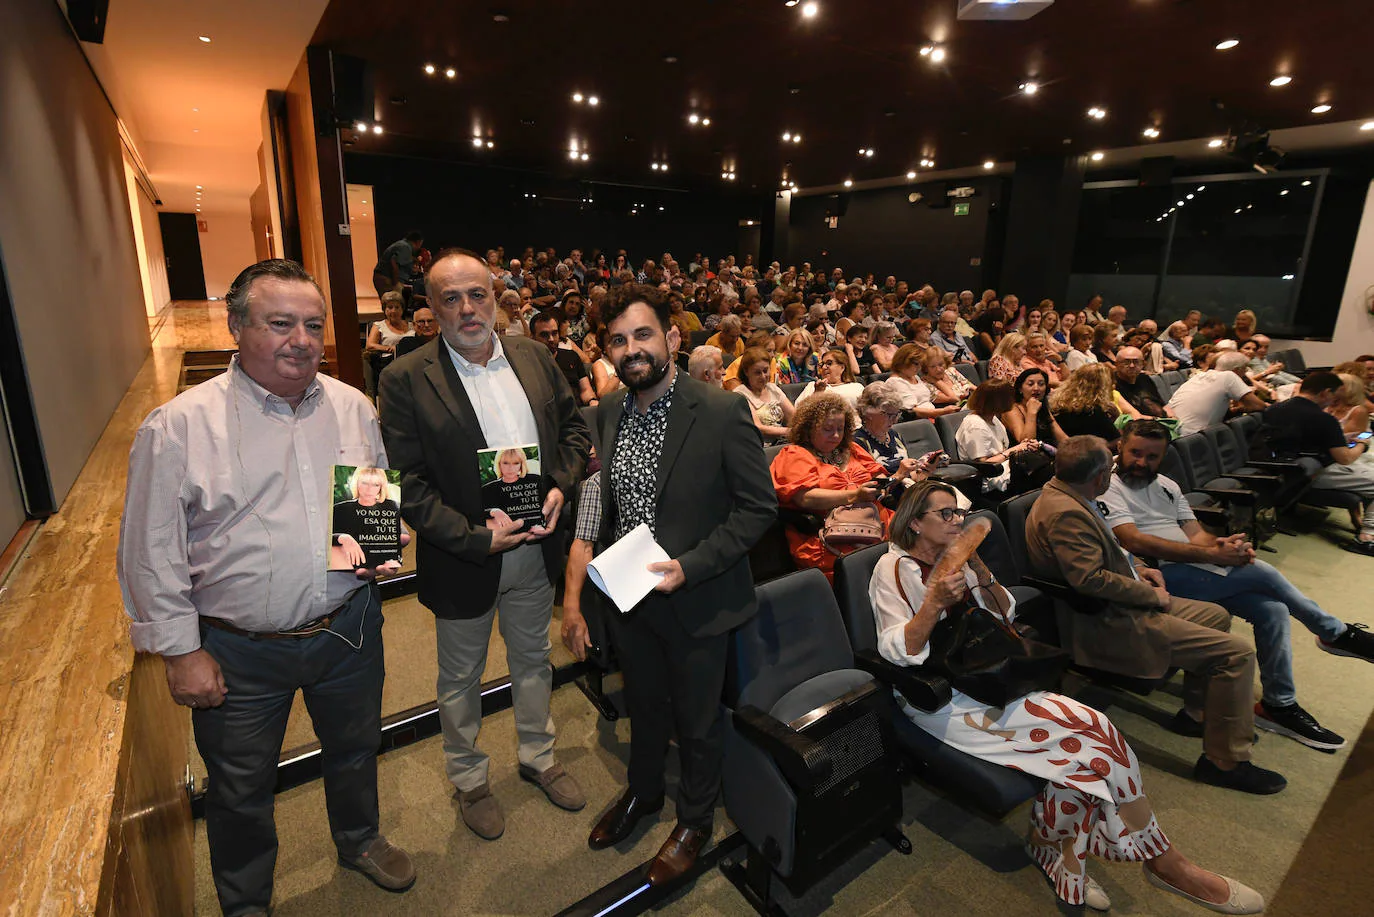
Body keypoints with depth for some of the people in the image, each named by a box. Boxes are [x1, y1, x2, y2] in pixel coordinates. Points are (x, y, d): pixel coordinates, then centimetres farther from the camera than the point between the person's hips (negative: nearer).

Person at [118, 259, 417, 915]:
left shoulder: (353, 407, -2)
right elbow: (151, 552, -9)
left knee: (355, 750, 25)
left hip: (349, 630, 3)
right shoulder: (178, 426, -13)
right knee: (241, 790, 19)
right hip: (239, 652, -2)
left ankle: (359, 840, 54)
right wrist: (181, 651, -7)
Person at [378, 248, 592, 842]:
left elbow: (574, 426, 6)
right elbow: (406, 484, -16)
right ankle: (469, 779, 46)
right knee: (460, 680, 19)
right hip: (463, 558, -3)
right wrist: (476, 538, -22)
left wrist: (559, 486, -10)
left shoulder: (534, 357, -1)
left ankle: (538, 757, 49)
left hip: (535, 547, 4)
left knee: (533, 660, 24)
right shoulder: (405, 381, -14)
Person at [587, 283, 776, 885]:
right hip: (627, 598, 5)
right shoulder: (608, 413, -2)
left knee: (697, 720, 18)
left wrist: (689, 566, -23)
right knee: (644, 705, 28)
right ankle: (643, 792, 56)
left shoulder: (722, 413, -20)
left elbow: (759, 508, -16)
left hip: (697, 602, -5)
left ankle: (695, 819, 46)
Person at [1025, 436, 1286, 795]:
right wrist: (1151, 594, -16)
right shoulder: (1066, 513, -27)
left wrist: (1138, 569, 10)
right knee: (1237, 653, -11)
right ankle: (1225, 762, 4)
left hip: (1120, 605, 12)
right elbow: (1090, 579, -31)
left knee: (1216, 615, 25)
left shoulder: (1066, 498, 7)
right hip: (1107, 624, -12)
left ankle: (1195, 714, 34)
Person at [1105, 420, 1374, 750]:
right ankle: (1336, 633, 13)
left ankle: (1279, 705, 7)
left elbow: (1196, 535, 13)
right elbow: (1135, 542, -20)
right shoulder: (1108, 487, -7)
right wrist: (1211, 554, -20)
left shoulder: (1166, 486, 20)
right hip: (1158, 576, -8)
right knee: (1263, 572, -14)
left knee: (1272, 608, -9)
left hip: (1194, 572, 8)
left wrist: (1220, 544, -13)